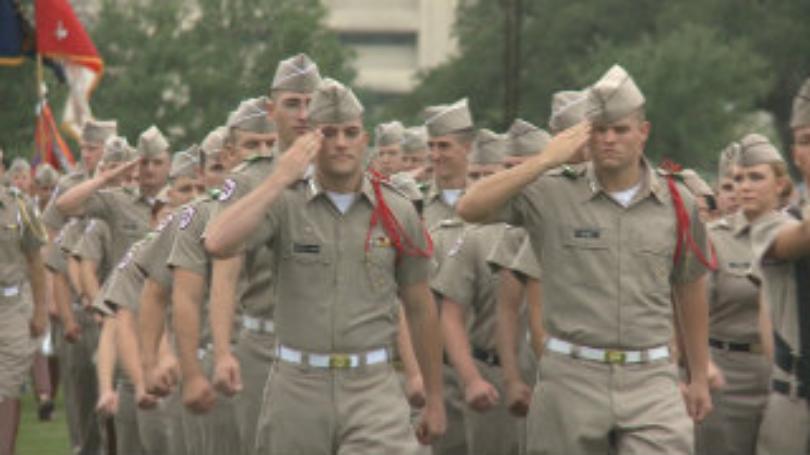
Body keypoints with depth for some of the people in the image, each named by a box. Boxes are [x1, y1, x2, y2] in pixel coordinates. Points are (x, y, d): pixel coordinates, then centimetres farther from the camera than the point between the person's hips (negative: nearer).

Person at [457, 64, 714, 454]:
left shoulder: (676, 205, 7)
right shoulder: (553, 196, -2)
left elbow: (690, 290, 17)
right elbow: (470, 209, -13)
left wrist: (699, 377, 20)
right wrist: (545, 161, -15)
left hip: (650, 379, 1)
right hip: (571, 378, -1)